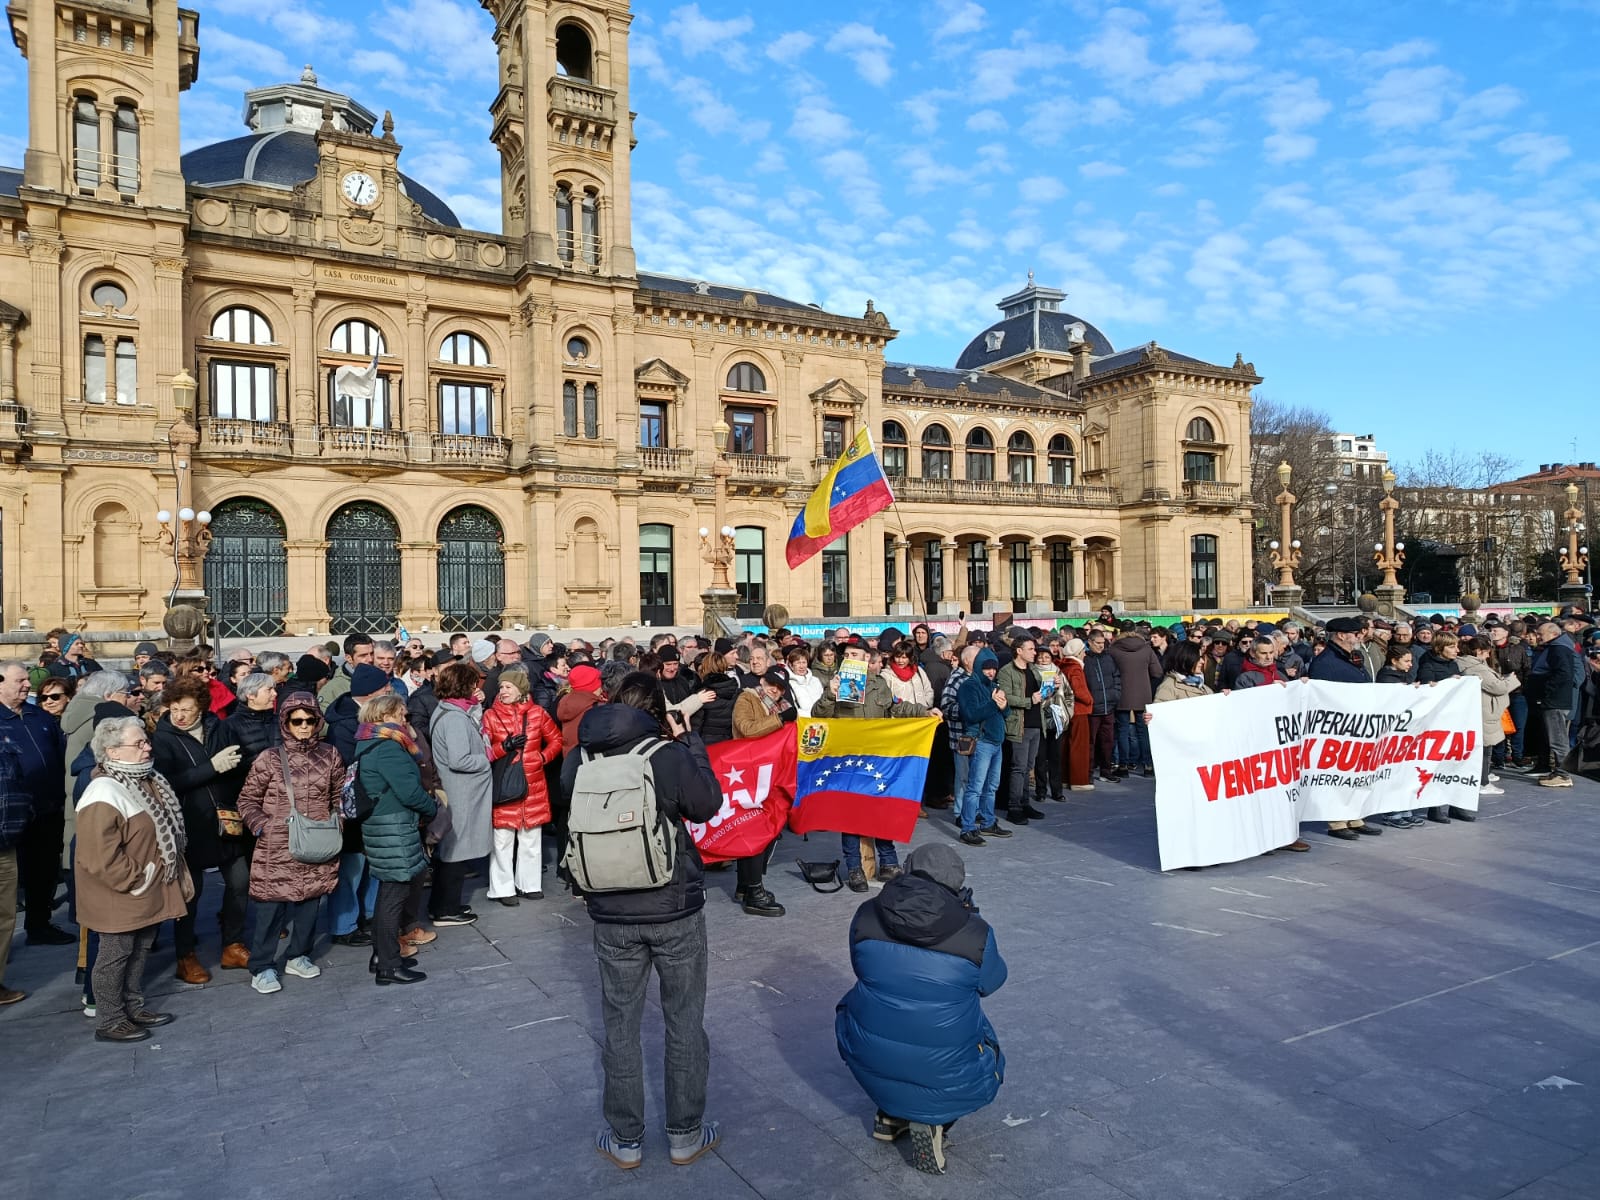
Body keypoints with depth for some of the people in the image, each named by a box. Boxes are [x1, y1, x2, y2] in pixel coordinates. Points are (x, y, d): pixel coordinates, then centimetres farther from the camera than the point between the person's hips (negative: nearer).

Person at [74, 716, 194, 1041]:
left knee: (141, 950, 19)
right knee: (116, 954, 4)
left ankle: (134, 1007, 33)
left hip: (150, 891, 9)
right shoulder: (104, 795, -24)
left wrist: (179, 880, 15)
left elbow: (167, 836, 17)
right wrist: (137, 881, -18)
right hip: (120, 894, -9)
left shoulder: (150, 782, 6)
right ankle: (109, 1022, 18)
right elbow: (100, 857, -27)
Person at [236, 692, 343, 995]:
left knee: (309, 903, 12)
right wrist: (262, 826, -11)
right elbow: (247, 799, 2)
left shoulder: (330, 755, 4)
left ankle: (299, 956, 29)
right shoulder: (269, 759, -4)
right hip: (277, 849, -3)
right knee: (271, 907, 0)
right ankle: (262, 967, 15)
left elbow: (339, 796, 12)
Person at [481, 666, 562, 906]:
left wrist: (543, 757, -1)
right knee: (503, 839, 0)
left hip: (533, 786, 2)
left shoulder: (537, 713, 4)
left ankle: (529, 884, 25)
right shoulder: (491, 715, -1)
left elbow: (555, 739, 13)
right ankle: (503, 888, 12)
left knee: (532, 839, 11)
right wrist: (504, 747, -19)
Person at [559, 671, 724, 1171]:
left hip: (612, 915, 2)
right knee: (685, 1023, 15)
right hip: (676, 910, -2)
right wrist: (687, 741, 1)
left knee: (620, 1027, 16)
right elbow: (708, 803, -4)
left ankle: (625, 1140, 28)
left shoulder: (580, 759, -9)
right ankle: (685, 1135, 27)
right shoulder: (670, 755, -17)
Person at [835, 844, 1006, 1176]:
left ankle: (890, 1113, 20)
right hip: (944, 1072, -2)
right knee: (987, 1063, 30)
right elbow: (991, 982, 8)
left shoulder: (866, 917, -5)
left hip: (869, 1062, 3)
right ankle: (932, 1118, 6)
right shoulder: (976, 934, -11)